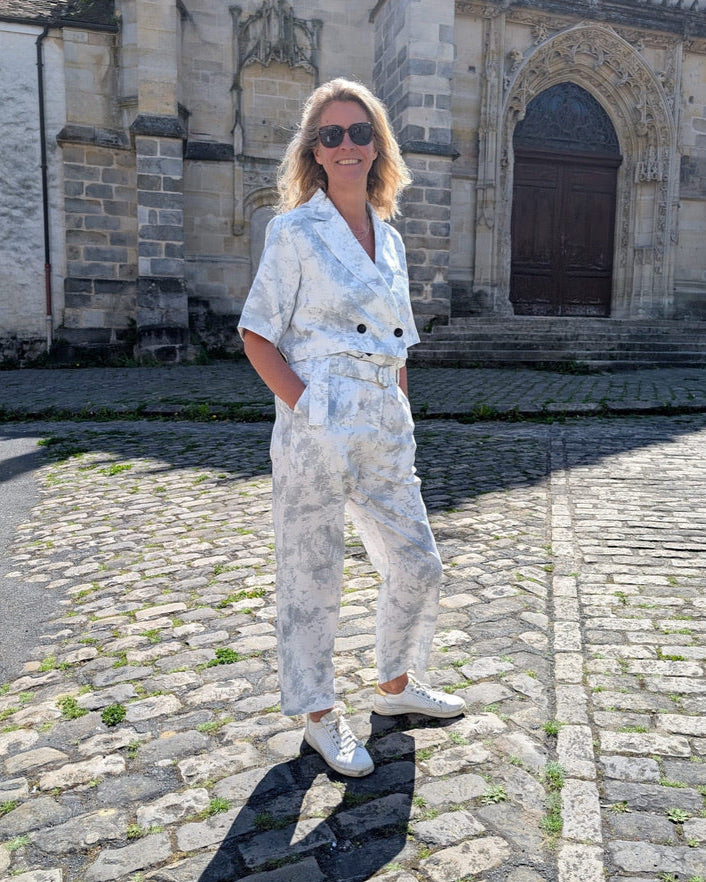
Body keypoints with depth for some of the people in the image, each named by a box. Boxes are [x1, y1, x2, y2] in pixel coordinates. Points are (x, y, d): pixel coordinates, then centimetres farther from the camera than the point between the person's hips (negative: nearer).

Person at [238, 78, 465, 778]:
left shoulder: (389, 238, 15)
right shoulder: (296, 230, -3)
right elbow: (256, 332, -5)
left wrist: (402, 416, 10)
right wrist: (304, 405, -15)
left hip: (385, 430, 7)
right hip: (317, 429, -6)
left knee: (417, 566, 14)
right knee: (310, 578, 5)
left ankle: (396, 685, 39)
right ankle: (319, 717, 27)